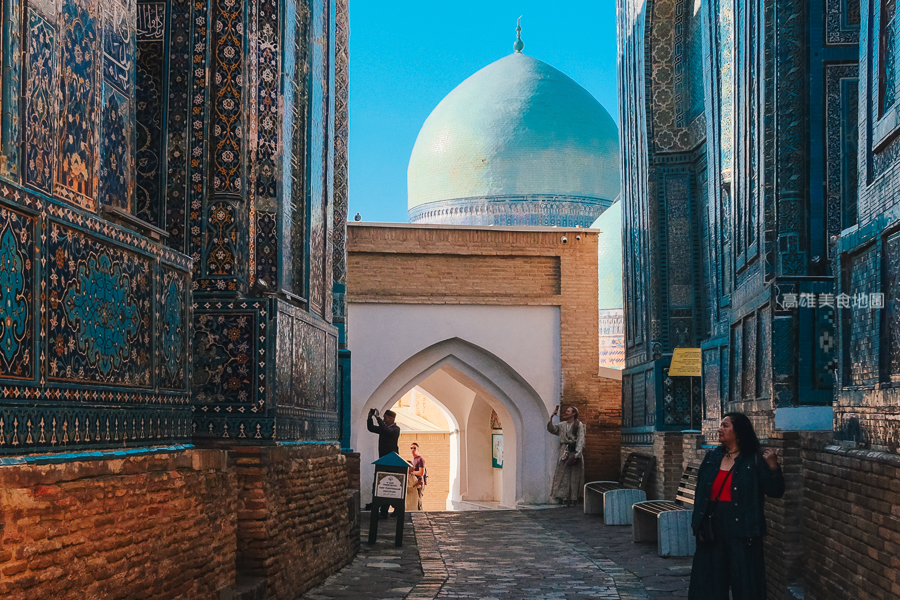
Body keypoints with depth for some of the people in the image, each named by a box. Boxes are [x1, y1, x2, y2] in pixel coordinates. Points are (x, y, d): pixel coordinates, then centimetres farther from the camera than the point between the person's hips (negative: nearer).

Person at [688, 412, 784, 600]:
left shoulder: (754, 461, -5)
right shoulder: (712, 456, 8)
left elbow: (776, 492, -8)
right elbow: (700, 491, 12)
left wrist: (773, 468, -24)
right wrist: (698, 524, 7)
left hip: (742, 533, -5)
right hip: (713, 531, 5)